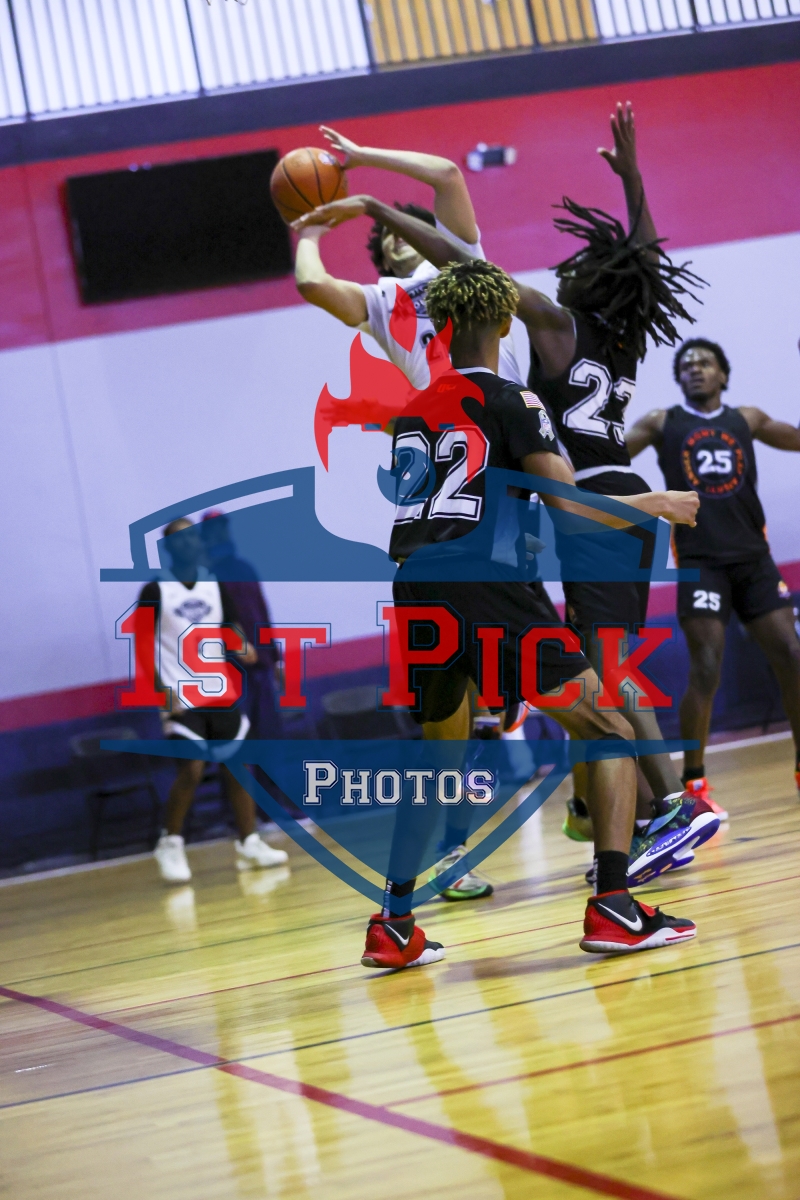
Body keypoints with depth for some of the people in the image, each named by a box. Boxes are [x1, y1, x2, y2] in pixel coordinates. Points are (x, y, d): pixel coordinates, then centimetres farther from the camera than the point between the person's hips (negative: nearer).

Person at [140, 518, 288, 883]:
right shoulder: (155, 591, -6)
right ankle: (170, 844, 1)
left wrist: (246, 649, -13)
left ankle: (249, 844, 14)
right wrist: (161, 689, -16)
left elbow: (234, 629, 10)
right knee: (192, 769, -16)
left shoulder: (215, 586, 8)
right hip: (181, 698, -5)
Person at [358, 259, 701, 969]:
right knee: (609, 732, 4)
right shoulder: (511, 402, 0)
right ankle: (613, 908, -8)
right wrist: (660, 504, 7)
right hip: (489, 592, -6)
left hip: (416, 594, 6)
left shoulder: (412, 408, 16)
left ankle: (393, 926, 18)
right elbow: (573, 510, -7)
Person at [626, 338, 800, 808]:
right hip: (700, 560, -3)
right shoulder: (662, 423, 6)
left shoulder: (747, 419, 13)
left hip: (754, 557, 3)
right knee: (706, 671, -12)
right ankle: (694, 782, -2)